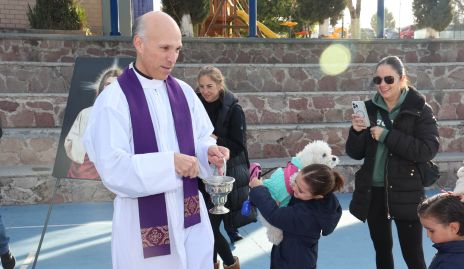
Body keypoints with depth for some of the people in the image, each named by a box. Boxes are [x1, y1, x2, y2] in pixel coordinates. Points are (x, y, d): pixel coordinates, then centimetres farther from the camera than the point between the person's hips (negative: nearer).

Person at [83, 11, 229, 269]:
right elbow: (113, 169, -18)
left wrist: (209, 151, -12)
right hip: (143, 221, -4)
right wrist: (170, 162, -25)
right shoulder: (113, 100, -13)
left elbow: (200, 139, 11)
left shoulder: (184, 91, 4)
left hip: (190, 213, 5)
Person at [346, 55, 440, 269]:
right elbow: (355, 154, 4)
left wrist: (387, 136, -20)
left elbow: (428, 151, -17)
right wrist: (356, 132, -16)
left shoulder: (420, 109, -6)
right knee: (382, 250, 17)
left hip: (406, 193, -3)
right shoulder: (369, 109, 2)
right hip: (373, 192, 4)